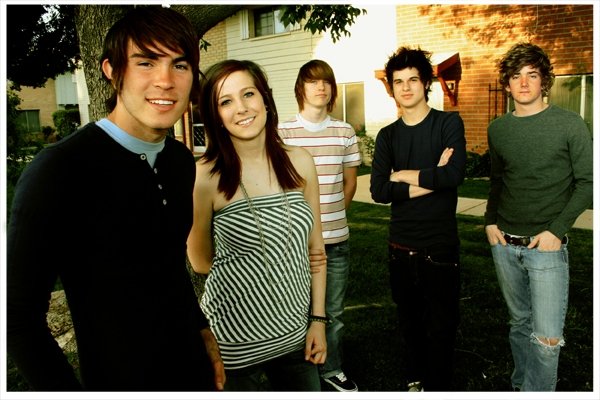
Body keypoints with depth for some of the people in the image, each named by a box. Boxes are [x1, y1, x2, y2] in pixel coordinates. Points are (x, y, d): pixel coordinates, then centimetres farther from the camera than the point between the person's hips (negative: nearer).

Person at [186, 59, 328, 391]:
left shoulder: (299, 162, -4)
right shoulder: (206, 176, -15)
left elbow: (315, 247, 3)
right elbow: (201, 262, -4)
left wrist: (318, 318, 2)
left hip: (295, 333, 4)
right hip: (234, 341, -3)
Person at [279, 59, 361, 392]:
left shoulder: (345, 132, 5)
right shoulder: (283, 132, -5)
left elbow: (350, 183, 13)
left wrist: (333, 216, 11)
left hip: (336, 238, 3)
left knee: (333, 312, 16)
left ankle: (332, 369, 36)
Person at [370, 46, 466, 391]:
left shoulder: (449, 123, -3)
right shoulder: (387, 136, 6)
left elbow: (455, 174, -21)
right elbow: (379, 191, -8)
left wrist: (406, 175, -10)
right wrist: (430, 180, -15)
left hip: (441, 246, -3)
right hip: (401, 246, 4)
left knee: (441, 327, 8)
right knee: (410, 321, 18)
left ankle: (439, 387, 29)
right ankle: (416, 380, 40)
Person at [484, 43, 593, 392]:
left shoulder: (570, 125, -5)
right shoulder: (497, 129, 7)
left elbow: (587, 182, -4)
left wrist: (557, 230, -12)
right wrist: (491, 221, 6)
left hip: (546, 245, -4)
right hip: (504, 244, 4)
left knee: (547, 337, -7)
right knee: (520, 323, 17)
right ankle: (521, 387, 34)